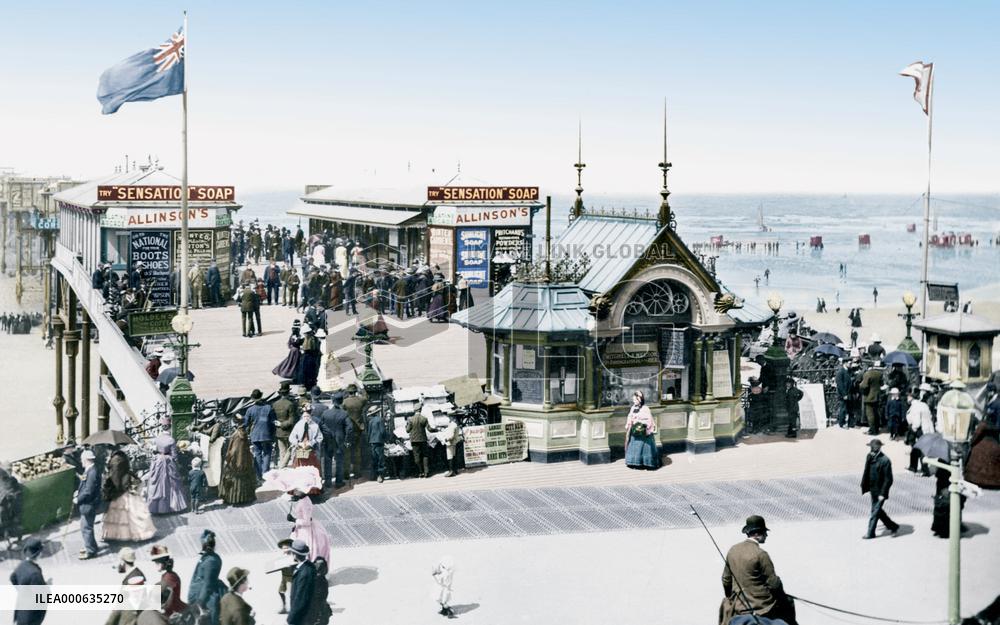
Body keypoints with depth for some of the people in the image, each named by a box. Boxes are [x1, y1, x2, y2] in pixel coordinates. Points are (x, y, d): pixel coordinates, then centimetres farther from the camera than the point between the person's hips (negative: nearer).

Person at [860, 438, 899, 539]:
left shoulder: (885, 460, -20)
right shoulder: (869, 457, 0)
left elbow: (888, 479, -18)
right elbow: (866, 472, 11)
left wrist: (883, 494, -20)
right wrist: (864, 486, 8)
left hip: (880, 491, -7)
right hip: (873, 489, 7)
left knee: (875, 511, 1)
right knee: (878, 510, 17)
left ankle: (870, 533, 13)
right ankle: (893, 526, 34)